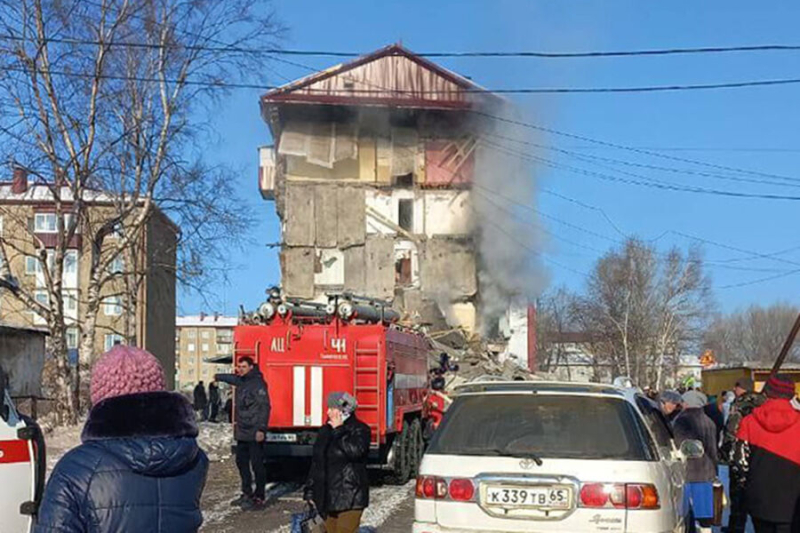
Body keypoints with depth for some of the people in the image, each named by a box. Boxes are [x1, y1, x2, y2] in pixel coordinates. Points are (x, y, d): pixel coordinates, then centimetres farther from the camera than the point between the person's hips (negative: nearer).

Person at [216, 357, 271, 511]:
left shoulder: (257, 383, -14)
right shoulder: (241, 381, 13)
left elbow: (264, 407, -20)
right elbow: (233, 378, 38)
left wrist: (261, 429, -25)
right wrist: (218, 377, 53)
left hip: (254, 434, -10)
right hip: (242, 433, 10)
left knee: (257, 465, -7)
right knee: (241, 462, 17)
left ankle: (259, 498, -2)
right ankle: (247, 494, 29)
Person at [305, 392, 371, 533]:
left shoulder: (360, 430, -5)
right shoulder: (326, 431, 13)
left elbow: (355, 450, -26)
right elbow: (316, 462, 18)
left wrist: (339, 431, -16)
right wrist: (310, 491, 15)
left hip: (350, 499, -7)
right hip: (327, 498, 7)